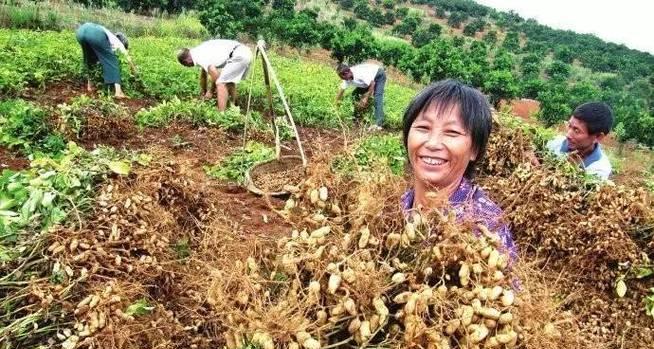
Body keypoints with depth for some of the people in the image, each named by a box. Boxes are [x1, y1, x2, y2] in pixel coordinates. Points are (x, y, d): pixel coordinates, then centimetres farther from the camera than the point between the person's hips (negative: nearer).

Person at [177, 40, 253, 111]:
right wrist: (203, 93, 42)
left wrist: (210, 91, 6)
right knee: (229, 82, 24)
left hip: (239, 56, -10)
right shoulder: (202, 51, 21)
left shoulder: (198, 55, -9)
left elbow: (215, 75, -11)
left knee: (221, 84, -8)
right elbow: (203, 74, 33)